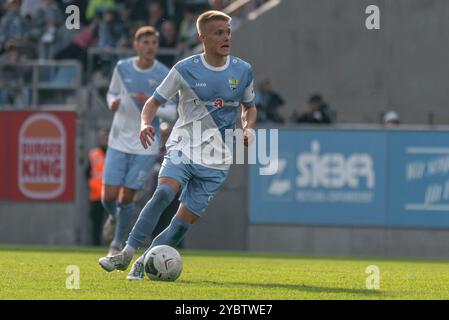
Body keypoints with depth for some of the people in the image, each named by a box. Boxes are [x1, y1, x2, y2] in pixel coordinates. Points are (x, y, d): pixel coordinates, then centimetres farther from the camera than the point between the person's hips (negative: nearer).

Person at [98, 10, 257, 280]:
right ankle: (126, 255, -25)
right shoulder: (185, 69, -4)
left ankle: (144, 263, 4)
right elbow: (155, 101, 5)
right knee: (164, 192, -28)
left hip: (216, 160, 2)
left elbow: (249, 107, 18)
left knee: (187, 218, -7)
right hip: (182, 147, -2)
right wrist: (146, 123, -16)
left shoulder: (243, 70, 2)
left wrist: (248, 128, -3)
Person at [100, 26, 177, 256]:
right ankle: (114, 217, 32)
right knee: (109, 196, -4)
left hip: (145, 147, -2)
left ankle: (118, 244, 18)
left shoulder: (165, 76, -8)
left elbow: (173, 111, -6)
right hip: (119, 142, 2)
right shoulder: (122, 68, -2)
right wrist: (113, 103, -9)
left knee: (127, 198, -1)